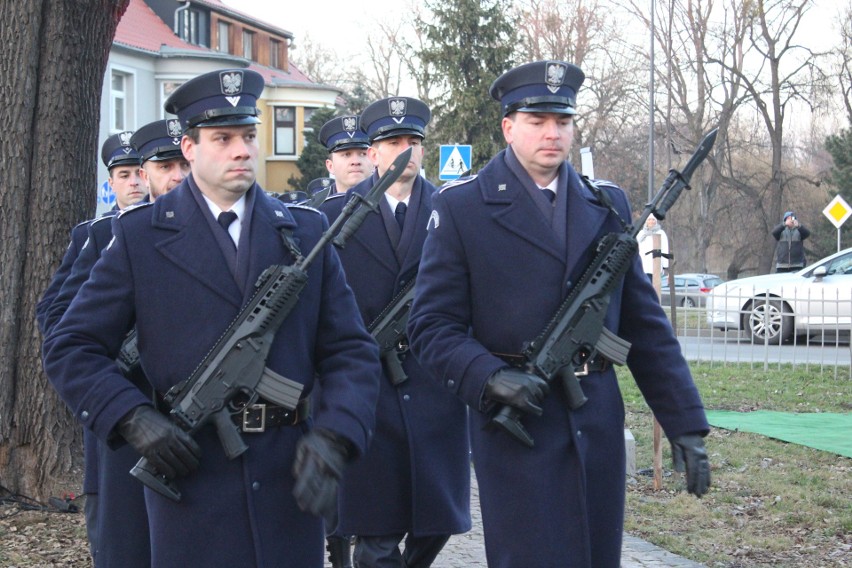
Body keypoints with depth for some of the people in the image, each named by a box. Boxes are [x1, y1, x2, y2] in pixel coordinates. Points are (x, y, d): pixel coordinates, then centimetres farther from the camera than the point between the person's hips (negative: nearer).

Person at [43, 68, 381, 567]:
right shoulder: (141, 237, 2)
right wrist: (132, 419, -15)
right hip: (190, 471, -2)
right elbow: (71, 348, 1)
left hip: (289, 479, 2)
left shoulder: (305, 232, 8)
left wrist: (334, 440, -12)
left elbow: (351, 352, 4)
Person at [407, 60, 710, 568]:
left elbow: (646, 325, 12)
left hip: (599, 429, 4)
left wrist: (685, 423, 6)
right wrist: (490, 377, -21)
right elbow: (433, 326, -3)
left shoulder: (608, 206, 12)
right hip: (516, 427, -4)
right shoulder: (461, 209, 0)